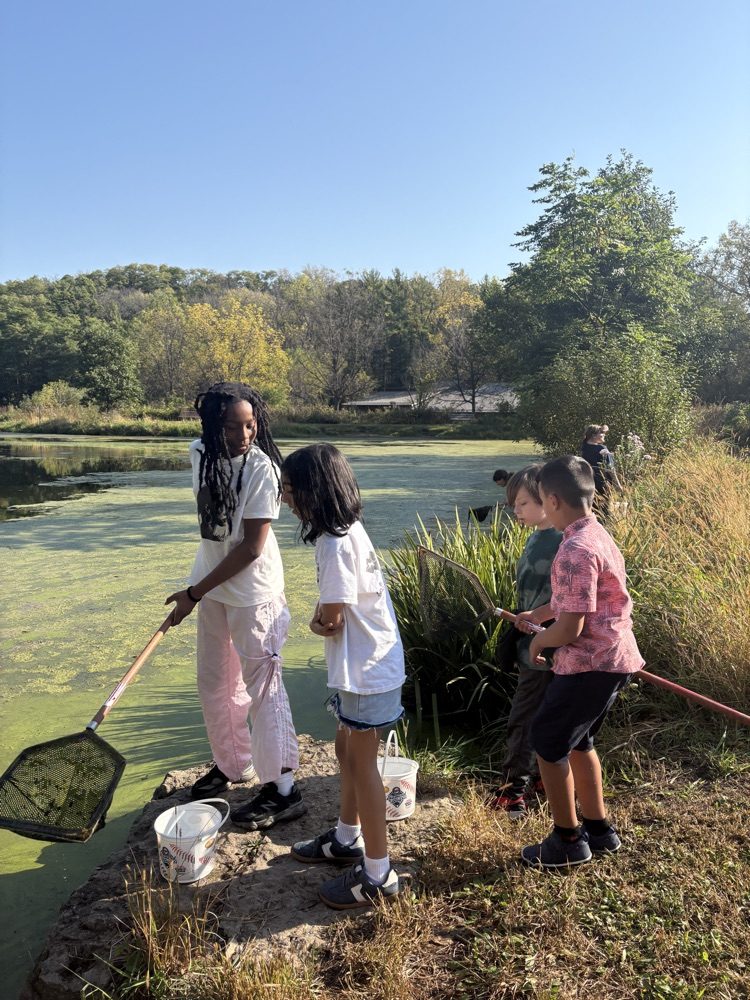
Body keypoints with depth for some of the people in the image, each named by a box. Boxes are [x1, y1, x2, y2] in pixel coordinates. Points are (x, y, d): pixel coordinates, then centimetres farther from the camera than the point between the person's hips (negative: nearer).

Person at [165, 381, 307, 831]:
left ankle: (282, 790, 13)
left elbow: (252, 547, -21)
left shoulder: (262, 468, -21)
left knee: (262, 687, 0)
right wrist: (198, 589, 18)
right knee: (214, 684, 18)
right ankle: (232, 764, 39)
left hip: (252, 592, -7)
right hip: (212, 586, 7)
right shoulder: (200, 454, -1)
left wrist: (195, 593, -18)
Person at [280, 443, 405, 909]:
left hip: (367, 671, -10)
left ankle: (378, 875, 19)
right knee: (348, 749, 22)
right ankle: (347, 839, 41)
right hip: (362, 663, 10)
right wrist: (324, 617, -8)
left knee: (361, 762, 4)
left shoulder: (336, 544, -25)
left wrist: (317, 622, -2)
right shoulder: (347, 529, 6)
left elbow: (330, 619, -22)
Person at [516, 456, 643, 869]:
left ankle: (568, 841, 19)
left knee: (547, 744, 6)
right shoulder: (598, 536, 9)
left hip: (590, 664, -10)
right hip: (613, 659, 10)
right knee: (577, 741, 23)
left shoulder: (576, 551, -23)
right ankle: (598, 829, 35)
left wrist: (539, 641, -5)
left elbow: (570, 628, -24)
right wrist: (538, 614, 29)